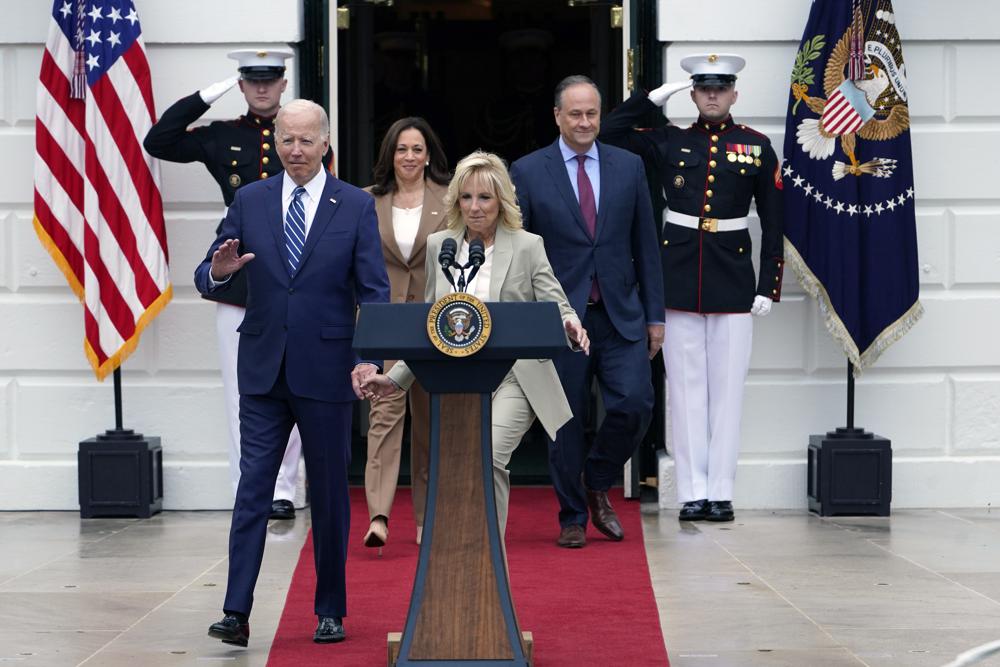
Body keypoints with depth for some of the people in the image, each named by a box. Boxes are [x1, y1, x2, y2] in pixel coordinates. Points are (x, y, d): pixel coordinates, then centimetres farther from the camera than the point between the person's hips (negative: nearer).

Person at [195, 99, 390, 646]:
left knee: (329, 494, 7)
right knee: (252, 489, -2)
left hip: (325, 371, -1)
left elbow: (374, 292, -3)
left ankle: (330, 611, 18)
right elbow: (206, 277, 5)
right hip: (263, 370, 1)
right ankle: (236, 611, -3)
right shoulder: (249, 202, 5)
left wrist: (369, 356, -17)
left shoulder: (356, 206, 0)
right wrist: (218, 272, -20)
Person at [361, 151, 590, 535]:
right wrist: (396, 378, 15)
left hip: (513, 380, -4)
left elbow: (556, 308, -3)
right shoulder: (438, 246, 11)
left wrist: (570, 327, -27)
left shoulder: (527, 246, 1)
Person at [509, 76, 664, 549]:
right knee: (566, 421, 4)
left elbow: (645, 247, 9)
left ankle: (596, 483, 17)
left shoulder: (629, 167, 8)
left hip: (620, 315, 2)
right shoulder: (528, 172, 0)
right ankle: (573, 518, 18)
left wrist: (655, 315, 6)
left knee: (634, 405, -10)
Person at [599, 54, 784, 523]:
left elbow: (772, 221, 5)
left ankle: (721, 492, 6)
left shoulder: (757, 147, 5)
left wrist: (768, 287, -1)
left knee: (727, 386, 1)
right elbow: (608, 135, 2)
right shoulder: (669, 142, 7)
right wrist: (654, 97, -2)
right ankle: (692, 493, 5)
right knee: (686, 386, 2)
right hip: (678, 276, 1)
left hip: (733, 277, -1)